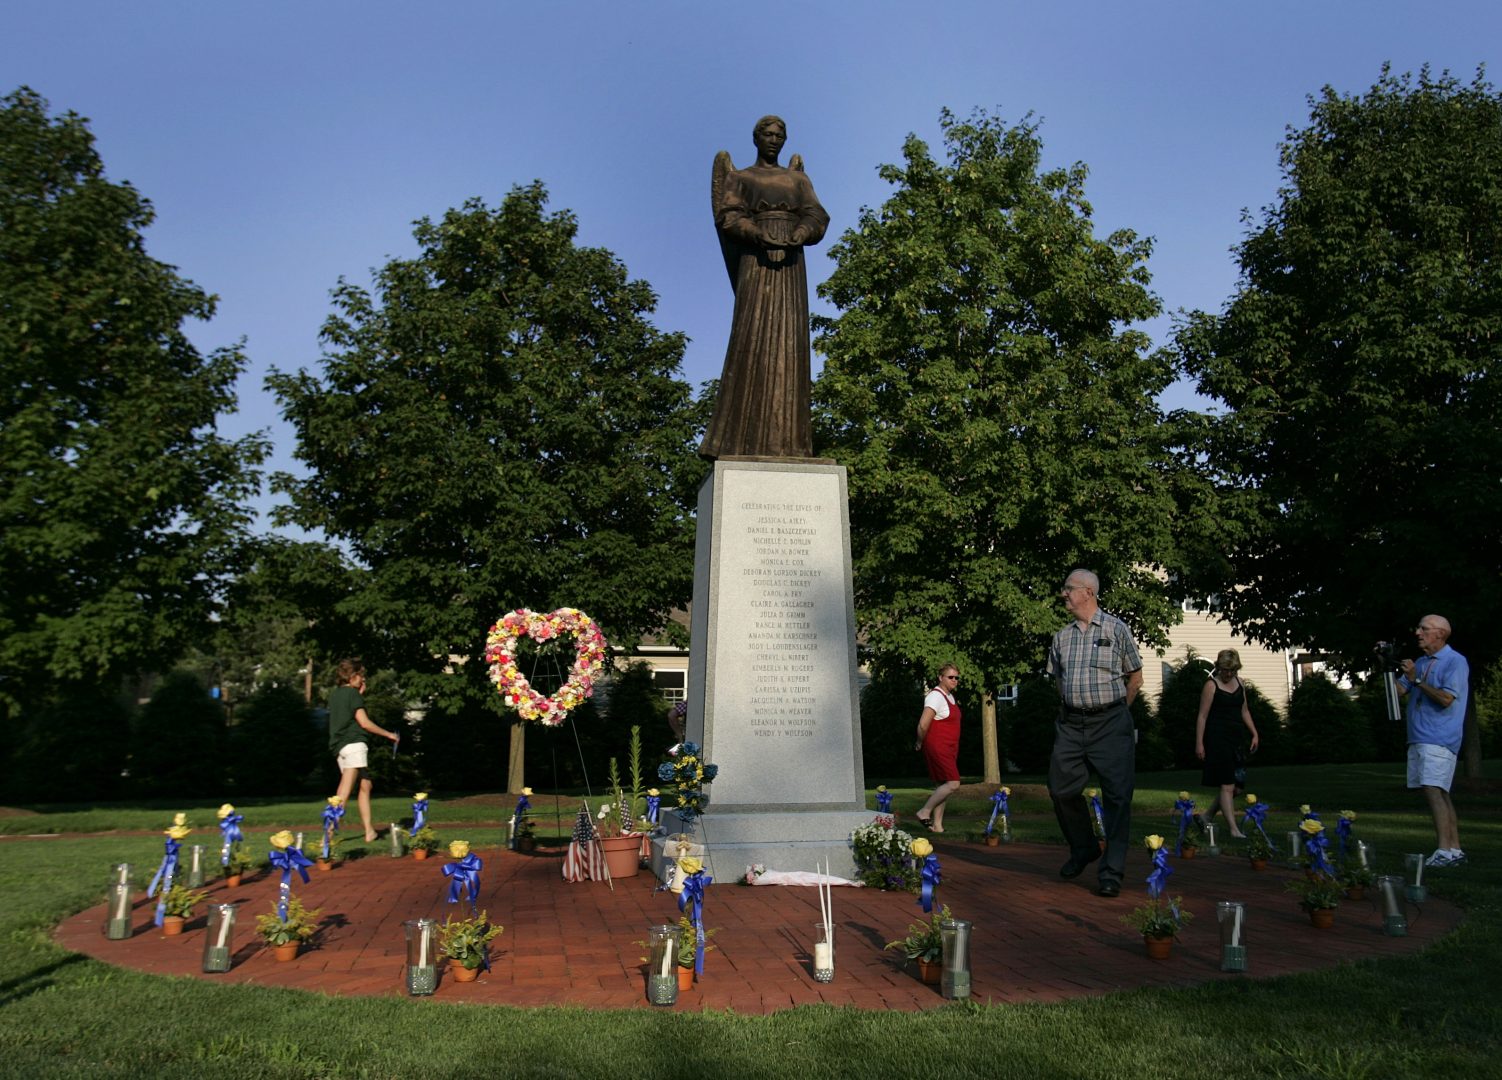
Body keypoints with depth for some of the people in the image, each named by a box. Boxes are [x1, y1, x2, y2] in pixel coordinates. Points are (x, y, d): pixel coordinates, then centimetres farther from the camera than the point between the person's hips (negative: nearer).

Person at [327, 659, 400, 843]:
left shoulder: (334, 694, 17)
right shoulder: (353, 693, -6)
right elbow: (364, 722, -10)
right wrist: (389, 734, -1)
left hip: (339, 746, 9)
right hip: (354, 744, -9)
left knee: (365, 785, 13)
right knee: (344, 794, -14)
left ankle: (369, 831, 13)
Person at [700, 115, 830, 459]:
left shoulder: (798, 179, 22)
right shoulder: (739, 178, 15)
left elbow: (817, 218, 8)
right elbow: (728, 217, -2)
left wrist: (794, 239, -15)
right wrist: (764, 238, -20)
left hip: (792, 263, 3)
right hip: (755, 262, -3)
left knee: (788, 344, -8)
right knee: (752, 341, -15)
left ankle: (784, 439, -13)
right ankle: (742, 440, -19)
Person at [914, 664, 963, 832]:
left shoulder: (950, 697, 15)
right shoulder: (936, 696, -16)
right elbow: (923, 725, -22)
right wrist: (920, 743, -7)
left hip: (950, 748, 9)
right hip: (937, 747, -9)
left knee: (944, 786, 9)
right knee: (953, 784, -15)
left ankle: (937, 825, 14)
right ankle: (924, 812, -4)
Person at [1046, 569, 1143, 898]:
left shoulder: (1116, 629, -1)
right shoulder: (1062, 637, 11)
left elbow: (1135, 677, 5)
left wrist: (1115, 711, 7)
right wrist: (1071, 709, 12)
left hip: (1110, 722, -4)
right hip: (1071, 724, 5)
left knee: (1117, 794, -4)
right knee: (1062, 789, 5)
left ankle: (1112, 871, 3)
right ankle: (1083, 849, 27)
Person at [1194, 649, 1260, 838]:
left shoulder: (1239, 682, 13)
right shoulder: (1211, 685, -7)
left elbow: (1244, 710, 21)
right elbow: (1202, 716, -8)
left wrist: (1254, 733, 13)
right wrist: (1199, 743, -12)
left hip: (1235, 738, 7)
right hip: (1217, 738, -7)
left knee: (1233, 786, 9)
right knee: (1228, 786, -9)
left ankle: (1207, 817, 23)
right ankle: (1234, 829, -8)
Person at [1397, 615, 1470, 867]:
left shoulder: (1455, 662, -6)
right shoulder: (1421, 663, 19)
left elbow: (1446, 699, -17)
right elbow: (1399, 690, 15)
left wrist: (1416, 680, -13)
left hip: (1439, 739, -8)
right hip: (1418, 739, 8)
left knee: (1434, 790, -16)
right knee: (1439, 794, 9)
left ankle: (1445, 851, -18)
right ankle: (1455, 849, 14)